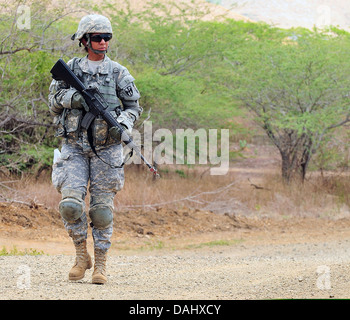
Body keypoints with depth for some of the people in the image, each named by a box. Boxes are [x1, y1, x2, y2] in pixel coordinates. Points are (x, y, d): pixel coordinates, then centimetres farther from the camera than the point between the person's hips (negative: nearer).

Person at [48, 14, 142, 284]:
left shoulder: (118, 73, 4)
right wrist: (73, 98, -12)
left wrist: (124, 123, -15)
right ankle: (81, 256, 6)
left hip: (106, 149, 0)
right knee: (71, 204, -14)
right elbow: (53, 103, 9)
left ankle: (100, 264, 9)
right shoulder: (70, 69, 7)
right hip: (75, 147, 1)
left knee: (102, 209, -1)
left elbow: (134, 107, 6)